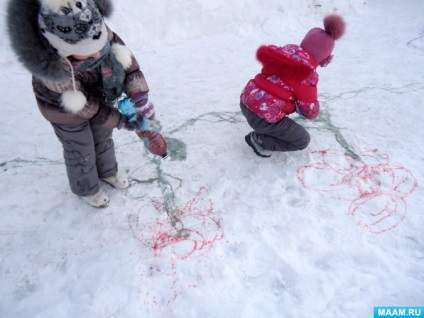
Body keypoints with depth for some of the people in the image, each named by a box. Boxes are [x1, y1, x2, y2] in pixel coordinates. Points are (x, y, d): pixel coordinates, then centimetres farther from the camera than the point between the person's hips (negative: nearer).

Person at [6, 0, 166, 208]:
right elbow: (86, 107, -28)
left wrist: (140, 96, -33)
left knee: (103, 139, 26)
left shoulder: (94, 30, -30)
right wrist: (119, 121, -21)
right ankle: (86, 189, 48)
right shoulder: (50, 67, -40)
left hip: (99, 95, 5)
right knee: (81, 152, 18)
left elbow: (125, 59, -22)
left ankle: (107, 172, 56)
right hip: (67, 111, -4)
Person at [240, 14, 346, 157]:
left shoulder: (287, 49, 5)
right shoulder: (308, 75, -13)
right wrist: (313, 111, 24)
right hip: (263, 116, -8)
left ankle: (263, 131, 24)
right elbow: (310, 111, -3)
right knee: (303, 140, 11)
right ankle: (259, 140, 4)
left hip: (246, 101, 8)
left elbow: (262, 52, 27)